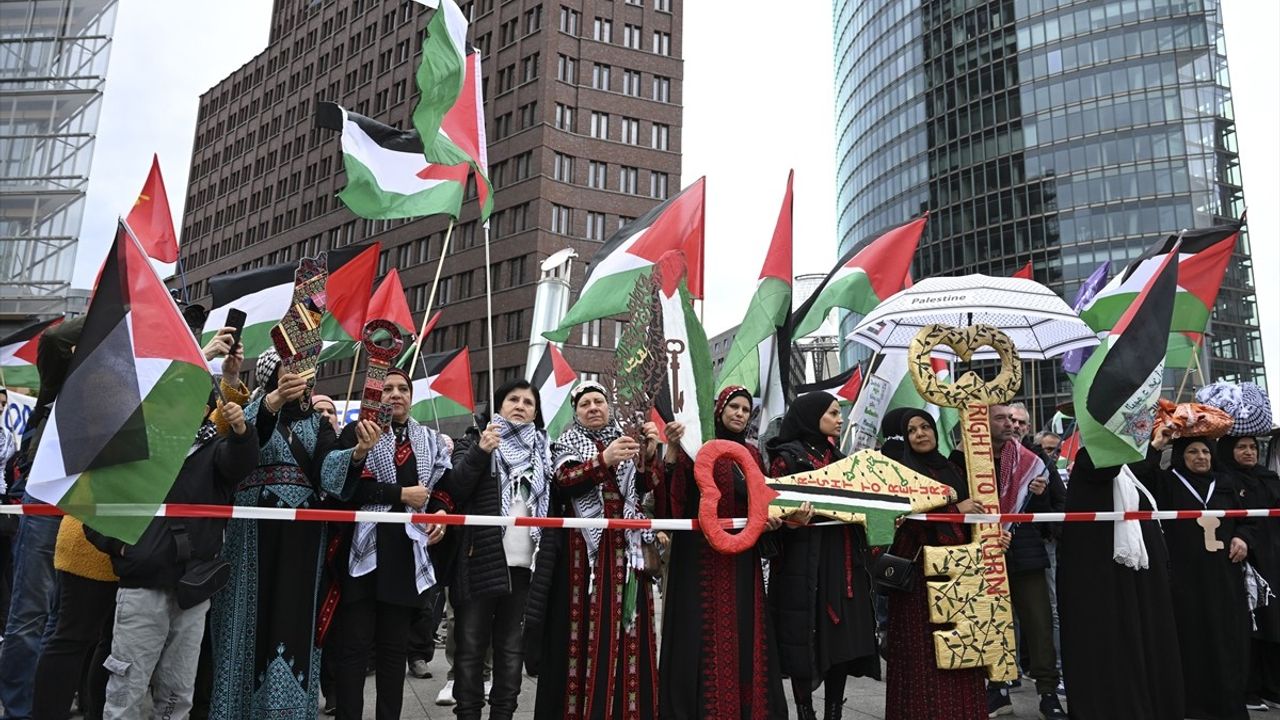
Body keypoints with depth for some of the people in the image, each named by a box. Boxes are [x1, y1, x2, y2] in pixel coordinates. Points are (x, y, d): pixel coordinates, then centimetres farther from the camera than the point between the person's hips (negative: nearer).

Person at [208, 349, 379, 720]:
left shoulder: (316, 420, 12)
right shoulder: (251, 411, 4)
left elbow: (328, 467, -5)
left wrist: (357, 452, -28)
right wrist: (272, 402, -41)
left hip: (302, 533, 2)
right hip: (255, 530, -2)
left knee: (295, 619, 2)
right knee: (254, 618, 1)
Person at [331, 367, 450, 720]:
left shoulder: (430, 440, 15)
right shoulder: (356, 432, 2)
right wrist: (401, 494, -14)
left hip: (406, 551, 4)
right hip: (363, 548, -4)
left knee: (395, 645, 10)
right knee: (356, 644, 0)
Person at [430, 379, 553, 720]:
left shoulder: (545, 449, 17)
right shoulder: (476, 440, 9)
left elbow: (556, 499, 16)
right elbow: (452, 489, -7)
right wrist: (479, 453, -19)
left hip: (527, 562, 3)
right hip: (480, 559, -3)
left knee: (513, 645, 9)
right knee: (471, 644, 1)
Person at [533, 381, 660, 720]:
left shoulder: (626, 441, 16)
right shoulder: (567, 443, 7)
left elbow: (643, 487, 4)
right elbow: (564, 482, -13)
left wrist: (649, 457, -14)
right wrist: (604, 460, -26)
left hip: (624, 546, 3)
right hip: (586, 546, -3)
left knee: (626, 630, 0)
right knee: (587, 629, -7)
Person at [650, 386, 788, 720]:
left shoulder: (752, 454, 14)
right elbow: (671, 498, -14)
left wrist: (772, 518, -5)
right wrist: (672, 451, -26)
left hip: (742, 557, 6)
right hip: (701, 555, -5)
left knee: (743, 631, 8)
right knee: (702, 634, -5)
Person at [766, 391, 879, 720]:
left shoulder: (837, 456, 16)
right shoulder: (787, 456, -5)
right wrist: (791, 518, -31)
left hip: (843, 559, 7)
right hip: (805, 562, -7)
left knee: (844, 637, 7)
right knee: (807, 637, -3)